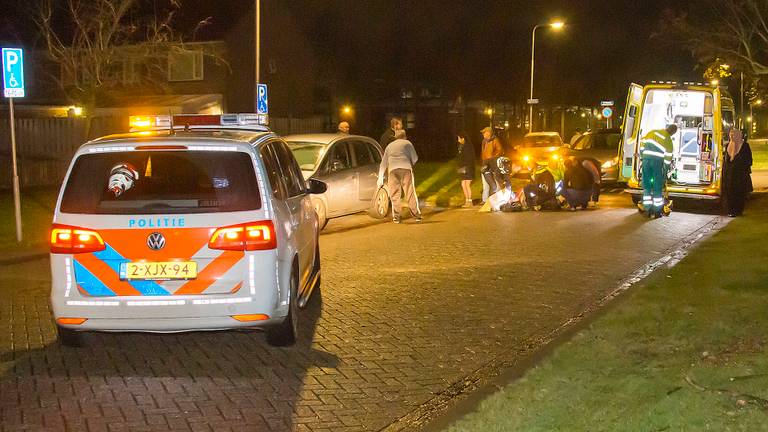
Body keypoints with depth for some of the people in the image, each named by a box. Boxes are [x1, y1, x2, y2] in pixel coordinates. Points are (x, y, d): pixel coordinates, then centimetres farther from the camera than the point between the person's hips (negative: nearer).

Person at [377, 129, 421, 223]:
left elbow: (383, 163, 32)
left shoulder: (389, 146, 29)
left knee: (394, 194, 6)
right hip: (405, 168, -2)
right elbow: (415, 158, 14)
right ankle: (417, 214, 2)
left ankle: (396, 217, 3)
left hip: (392, 169, 2)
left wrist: (380, 178, 38)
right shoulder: (407, 143, 20)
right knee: (410, 192, 1)